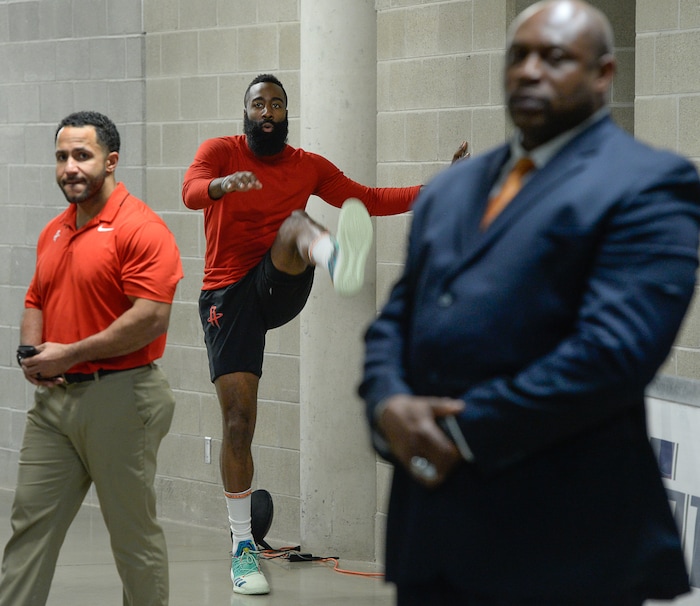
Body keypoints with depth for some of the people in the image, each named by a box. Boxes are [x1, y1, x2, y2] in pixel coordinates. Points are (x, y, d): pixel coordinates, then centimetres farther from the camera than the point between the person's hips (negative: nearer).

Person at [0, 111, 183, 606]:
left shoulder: (140, 227, -12)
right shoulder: (53, 232, 14)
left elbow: (152, 318, -20)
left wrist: (69, 355, -17)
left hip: (118, 398, -7)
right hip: (54, 398, 8)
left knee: (135, 533, 4)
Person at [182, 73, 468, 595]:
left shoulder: (308, 166, 11)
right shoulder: (221, 152, 1)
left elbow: (368, 200, 14)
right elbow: (191, 191, -19)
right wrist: (224, 184, -42)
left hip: (280, 286, 1)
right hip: (228, 294, -1)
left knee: (296, 223, -30)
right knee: (238, 420, -7)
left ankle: (339, 261, -70)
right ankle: (243, 546, 4)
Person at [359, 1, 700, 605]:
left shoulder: (647, 186, -5)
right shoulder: (450, 189, 20)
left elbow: (615, 349, -17)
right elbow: (395, 319, 18)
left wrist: (462, 431, -15)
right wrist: (389, 406, -5)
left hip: (560, 539, -7)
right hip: (431, 530, 7)